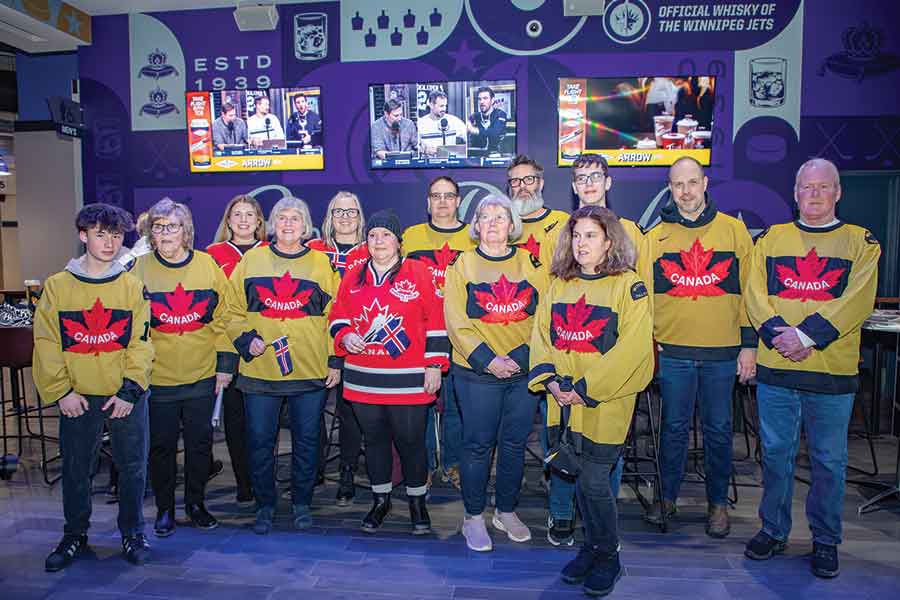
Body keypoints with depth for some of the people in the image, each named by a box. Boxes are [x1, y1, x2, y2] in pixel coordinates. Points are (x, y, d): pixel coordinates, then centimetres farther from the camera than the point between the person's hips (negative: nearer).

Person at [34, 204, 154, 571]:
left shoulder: (133, 286, 0)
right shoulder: (57, 286, 1)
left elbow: (141, 342, -4)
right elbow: (46, 344, -2)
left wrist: (129, 390, -11)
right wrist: (60, 391, -9)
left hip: (127, 397, 0)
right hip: (77, 398, 1)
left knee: (132, 468, 8)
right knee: (75, 470, 13)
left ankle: (133, 533, 25)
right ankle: (75, 536, 32)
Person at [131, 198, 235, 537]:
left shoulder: (207, 265, -1)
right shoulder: (140, 268, -3)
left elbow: (223, 317, 2)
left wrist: (225, 363, 0)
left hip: (203, 375, 1)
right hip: (158, 377, -1)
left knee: (200, 443, 12)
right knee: (162, 446, 10)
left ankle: (196, 503, 31)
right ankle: (164, 509, 29)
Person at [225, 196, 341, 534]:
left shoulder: (320, 263, 4)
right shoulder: (252, 260, 5)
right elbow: (234, 310, 8)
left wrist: (335, 361, 0)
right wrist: (246, 339, -8)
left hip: (312, 371, 0)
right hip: (259, 371, 1)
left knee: (306, 441, 10)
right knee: (260, 441, 8)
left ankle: (301, 503, 28)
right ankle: (265, 505, 27)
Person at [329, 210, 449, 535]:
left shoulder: (418, 273, -2)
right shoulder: (353, 277, 9)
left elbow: (435, 322, -3)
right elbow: (338, 317, 16)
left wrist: (434, 365, -6)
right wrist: (345, 336, -6)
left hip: (408, 379, -3)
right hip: (363, 378, 4)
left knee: (411, 441, 5)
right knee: (374, 439, 15)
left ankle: (417, 501, 26)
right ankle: (380, 500, 33)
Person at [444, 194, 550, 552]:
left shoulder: (531, 264, 6)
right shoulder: (462, 265, 0)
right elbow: (456, 322, -7)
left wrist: (521, 356, -12)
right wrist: (487, 360, -16)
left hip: (524, 372, 3)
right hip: (477, 374, -2)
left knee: (515, 443, 13)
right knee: (478, 444, 5)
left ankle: (507, 512, 31)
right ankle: (474, 517, 22)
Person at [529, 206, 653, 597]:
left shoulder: (629, 286, -6)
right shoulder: (559, 286, 11)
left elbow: (633, 348, -14)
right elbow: (541, 336, 7)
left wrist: (586, 389, -17)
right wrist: (551, 380, -9)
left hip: (605, 403, -5)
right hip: (565, 402, 5)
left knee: (594, 482, 0)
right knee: (583, 480, 14)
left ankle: (607, 557, 22)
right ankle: (592, 547, 34)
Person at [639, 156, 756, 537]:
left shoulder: (734, 230, 3)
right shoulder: (655, 237, 5)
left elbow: (749, 291, 4)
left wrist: (749, 345, 0)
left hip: (722, 352, 0)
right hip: (673, 351, 0)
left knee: (718, 430, 10)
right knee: (674, 427, 10)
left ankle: (717, 502, 26)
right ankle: (668, 497, 25)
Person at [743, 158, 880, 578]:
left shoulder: (861, 243, 5)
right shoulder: (771, 239, 10)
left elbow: (856, 300, -9)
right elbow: (755, 294, 0)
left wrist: (806, 336, -19)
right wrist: (778, 335, -16)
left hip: (833, 372, -1)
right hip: (775, 369, 1)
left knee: (829, 460, 9)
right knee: (776, 453, 11)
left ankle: (826, 541, 26)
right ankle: (774, 531, 26)